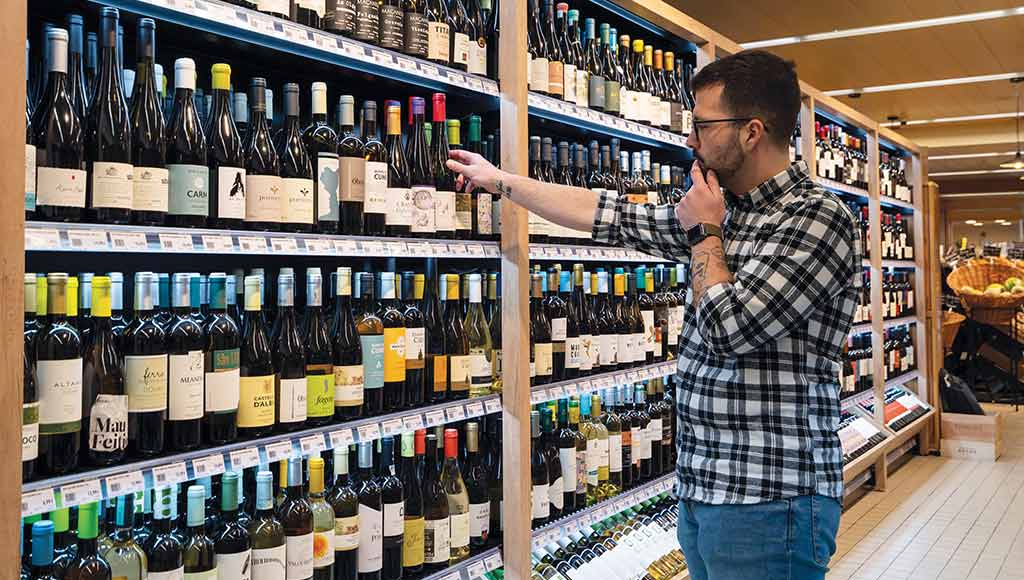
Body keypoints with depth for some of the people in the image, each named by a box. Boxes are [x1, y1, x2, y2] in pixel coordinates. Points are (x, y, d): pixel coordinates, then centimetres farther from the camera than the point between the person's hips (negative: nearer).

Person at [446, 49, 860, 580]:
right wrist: (498, 179, 21)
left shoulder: (818, 219, -15)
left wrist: (704, 233, -7)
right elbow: (611, 216, 16)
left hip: (768, 502, -8)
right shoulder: (723, 213, 10)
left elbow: (727, 328, -23)